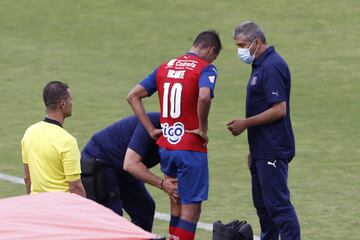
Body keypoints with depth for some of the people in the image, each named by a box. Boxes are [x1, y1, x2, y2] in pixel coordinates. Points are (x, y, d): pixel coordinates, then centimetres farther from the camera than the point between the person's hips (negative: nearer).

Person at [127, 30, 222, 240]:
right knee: (191, 209, -1)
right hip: (191, 149, -6)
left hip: (166, 146, 6)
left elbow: (133, 96, 10)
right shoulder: (206, 69, -8)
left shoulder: (165, 67, 12)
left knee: (177, 206, 17)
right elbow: (204, 97, -29)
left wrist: (151, 130, 8)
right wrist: (203, 128, -14)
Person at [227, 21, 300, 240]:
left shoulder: (272, 67, -16)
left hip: (273, 151, -10)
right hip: (262, 151, 10)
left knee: (278, 204, -11)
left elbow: (279, 110, -23)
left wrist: (246, 123, -16)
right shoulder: (261, 66, 16)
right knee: (263, 205, 14)